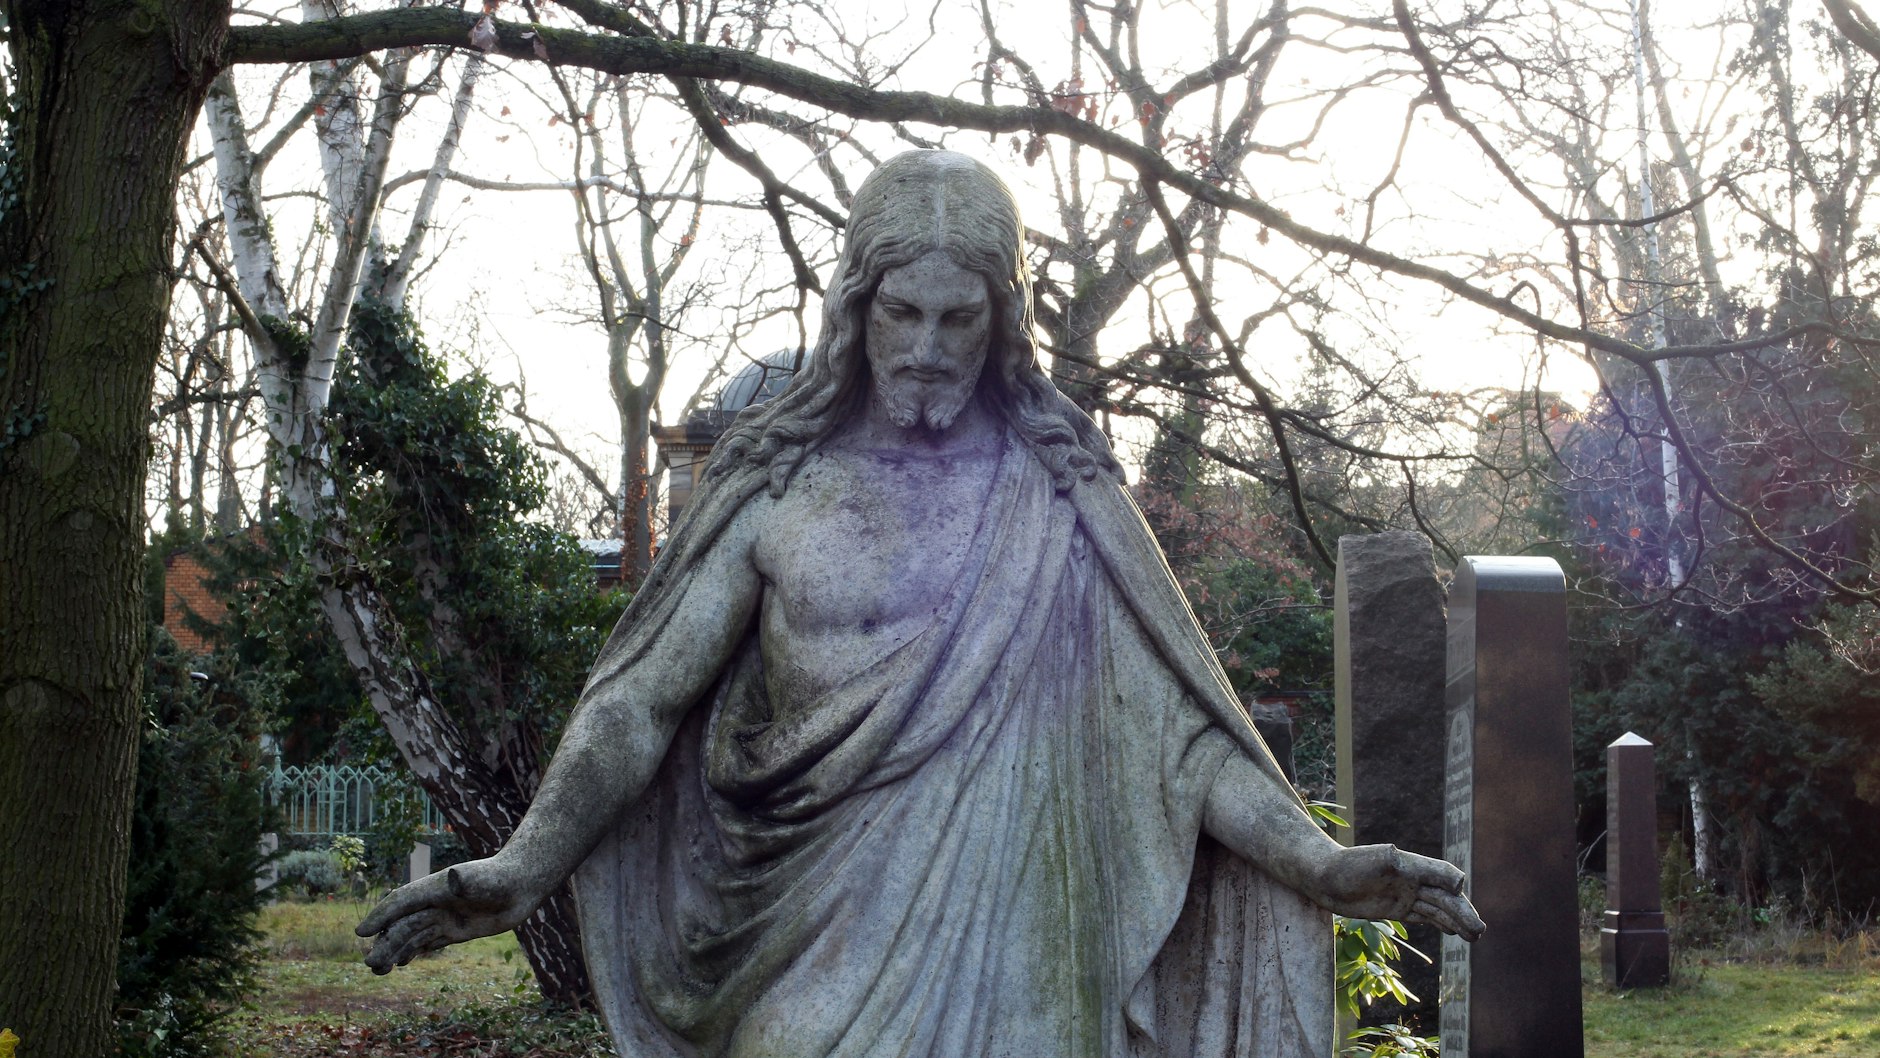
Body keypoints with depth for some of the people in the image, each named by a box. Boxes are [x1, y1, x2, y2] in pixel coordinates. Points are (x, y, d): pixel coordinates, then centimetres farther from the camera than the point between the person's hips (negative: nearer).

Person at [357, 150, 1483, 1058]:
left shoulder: (1057, 490, 3)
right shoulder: (777, 480, 2)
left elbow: (1169, 714, 2)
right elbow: (641, 697, -1)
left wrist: (1316, 863, -11)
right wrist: (525, 866, -15)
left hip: (1009, 955, 0)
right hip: (822, 950, 0)